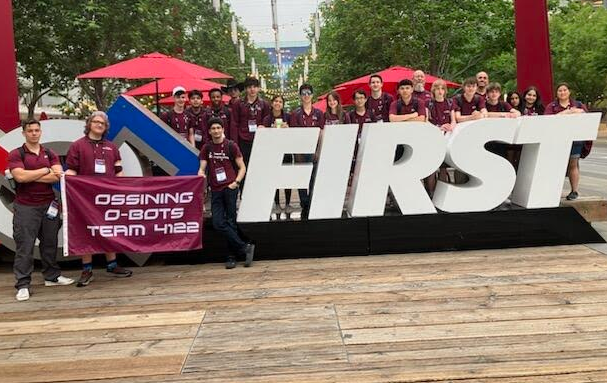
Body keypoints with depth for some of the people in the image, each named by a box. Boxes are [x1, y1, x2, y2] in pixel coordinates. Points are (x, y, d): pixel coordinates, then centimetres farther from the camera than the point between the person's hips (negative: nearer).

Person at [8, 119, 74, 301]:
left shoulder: (50, 154, 9)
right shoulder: (16, 154, -1)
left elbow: (57, 176, -7)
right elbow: (20, 176, -17)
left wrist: (30, 176, -11)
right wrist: (46, 170, -9)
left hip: (49, 204, 4)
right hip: (25, 207, -4)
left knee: (50, 243, 12)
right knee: (25, 246, -3)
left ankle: (52, 276, 26)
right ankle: (23, 285, 1)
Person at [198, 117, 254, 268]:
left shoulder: (231, 145, 2)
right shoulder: (207, 147, 11)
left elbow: (242, 167, 4)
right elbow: (202, 168, 10)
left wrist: (236, 182, -9)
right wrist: (200, 177, -11)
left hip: (230, 188, -3)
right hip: (215, 190, 4)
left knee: (230, 223, -3)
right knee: (218, 223, -7)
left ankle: (232, 256, 7)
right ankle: (245, 248, 0)